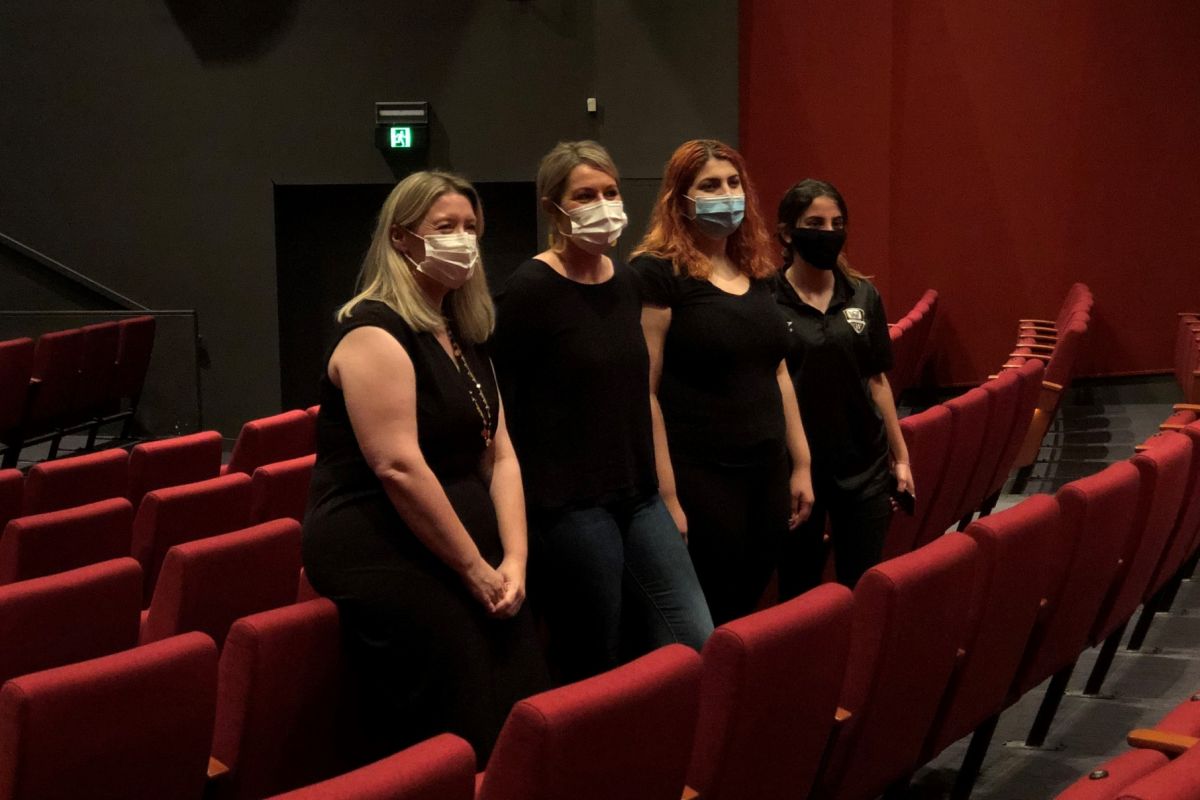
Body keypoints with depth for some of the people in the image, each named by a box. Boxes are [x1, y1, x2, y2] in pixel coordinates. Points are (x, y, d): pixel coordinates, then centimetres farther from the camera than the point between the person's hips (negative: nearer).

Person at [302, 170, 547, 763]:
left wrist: (513, 559, -3)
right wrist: (475, 569, -16)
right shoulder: (376, 333, -12)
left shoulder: (466, 338, 15)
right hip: (381, 554, -8)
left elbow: (499, 456, 11)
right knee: (460, 738, -11)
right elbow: (399, 467, -21)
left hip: (465, 552, 8)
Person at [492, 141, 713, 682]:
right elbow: (500, 408, -10)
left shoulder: (626, 281, 10)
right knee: (596, 669, 1)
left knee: (698, 644, 3)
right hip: (569, 507, -7)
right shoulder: (530, 289, -10)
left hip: (638, 497, 7)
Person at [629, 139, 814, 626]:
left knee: (748, 612, 13)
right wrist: (666, 497, -18)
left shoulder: (757, 271, 12)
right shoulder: (657, 272, -10)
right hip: (700, 480, -7)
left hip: (767, 474, 7)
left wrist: (800, 464, 15)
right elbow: (644, 392, -15)